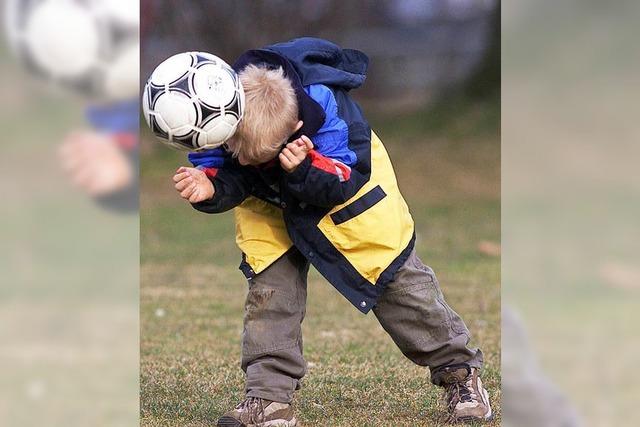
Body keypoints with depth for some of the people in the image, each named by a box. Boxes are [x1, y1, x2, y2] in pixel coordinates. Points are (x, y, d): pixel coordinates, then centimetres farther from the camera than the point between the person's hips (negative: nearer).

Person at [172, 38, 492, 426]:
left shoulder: (328, 109, -40)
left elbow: (345, 180, -35)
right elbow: (228, 174, -23)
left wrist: (304, 169, -54)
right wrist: (210, 188, -47)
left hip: (347, 178, -3)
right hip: (273, 202, 3)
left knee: (396, 277, 1)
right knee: (268, 284, -12)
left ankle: (460, 372, 16)